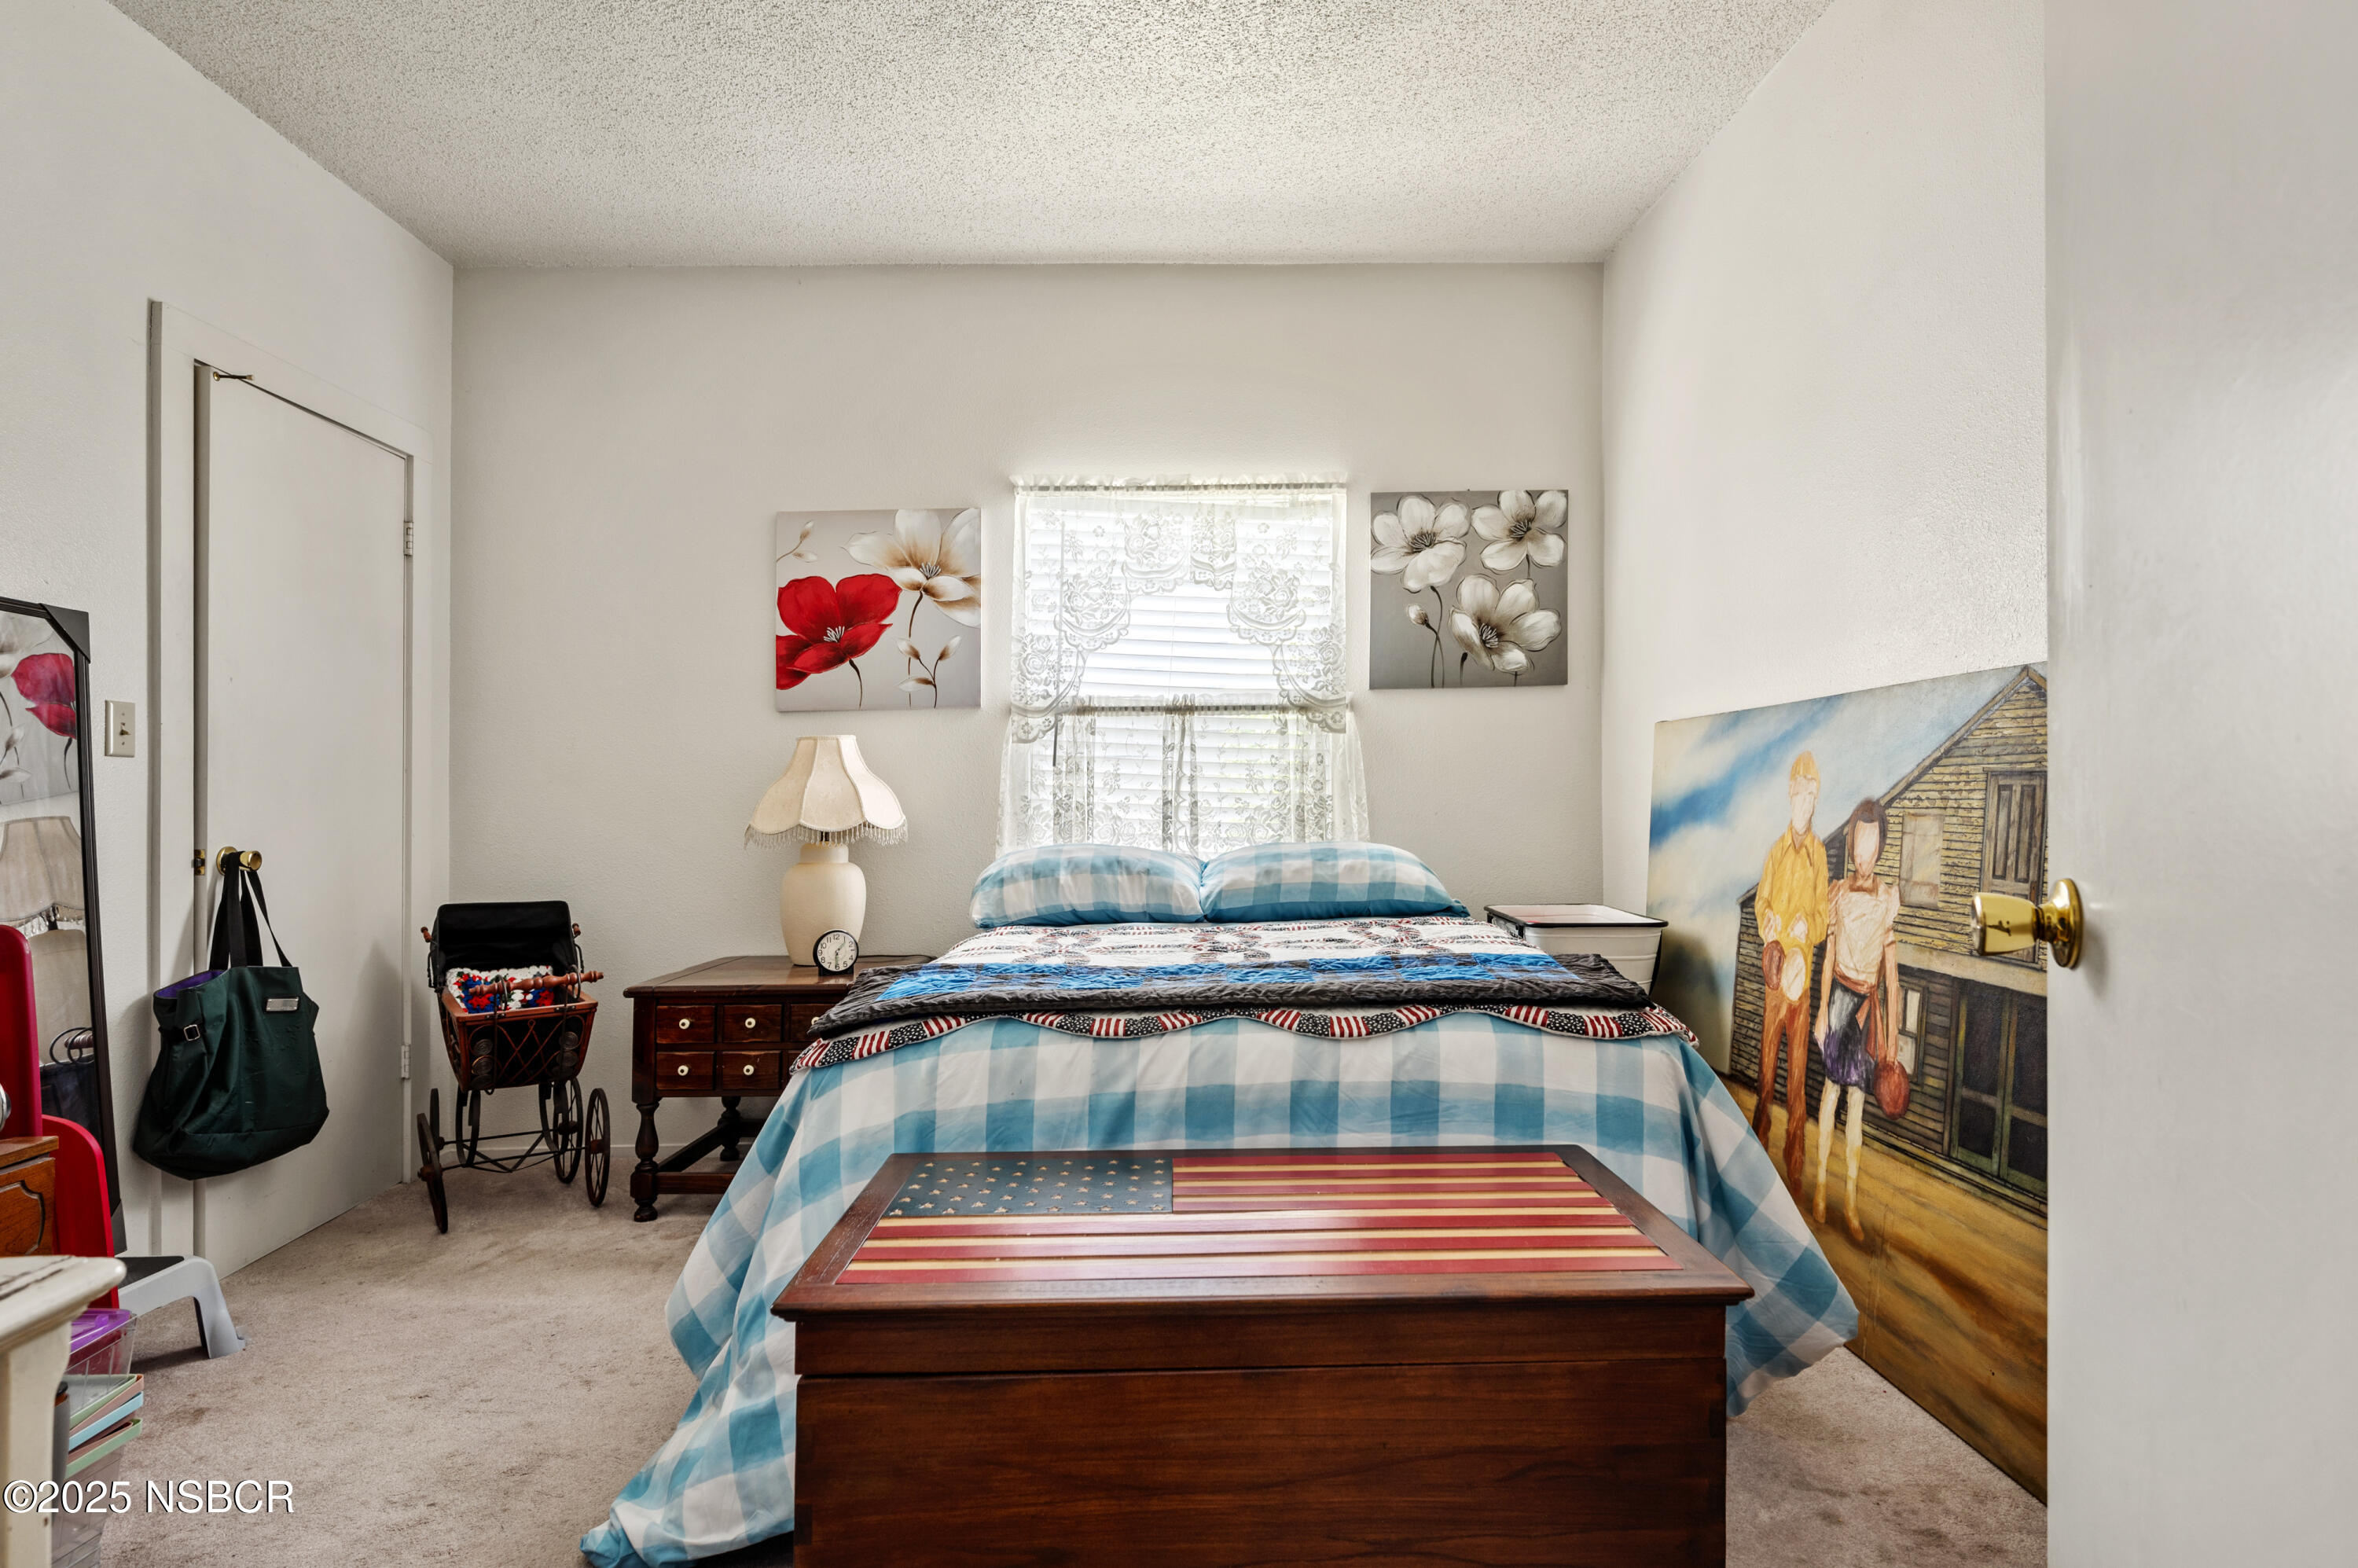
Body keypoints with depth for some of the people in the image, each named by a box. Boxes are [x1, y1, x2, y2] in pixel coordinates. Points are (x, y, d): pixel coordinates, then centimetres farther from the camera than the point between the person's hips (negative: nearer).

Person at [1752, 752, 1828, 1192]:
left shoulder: (1819, 852, 1)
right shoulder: (1777, 848, 6)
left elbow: (1823, 917, 1)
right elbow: (1760, 902, 8)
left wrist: (1807, 929, -19)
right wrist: (1768, 924, -12)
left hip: (1802, 971, -1)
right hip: (1773, 968, 2)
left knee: (1797, 1073, 3)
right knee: (1767, 1064, 6)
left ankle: (1793, 1168, 11)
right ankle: (1757, 1147, 19)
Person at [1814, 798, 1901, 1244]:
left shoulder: (1888, 896, 2)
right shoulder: (1838, 893, 3)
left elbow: (1891, 962, 3)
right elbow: (1829, 955, 4)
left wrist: (1892, 1026, 1)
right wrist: (1822, 1008, -2)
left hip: (1869, 1002, 0)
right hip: (1840, 996, 0)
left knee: (1856, 1096, 3)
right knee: (1833, 1087, 1)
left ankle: (1851, 1202, 11)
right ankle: (1820, 1185, 11)